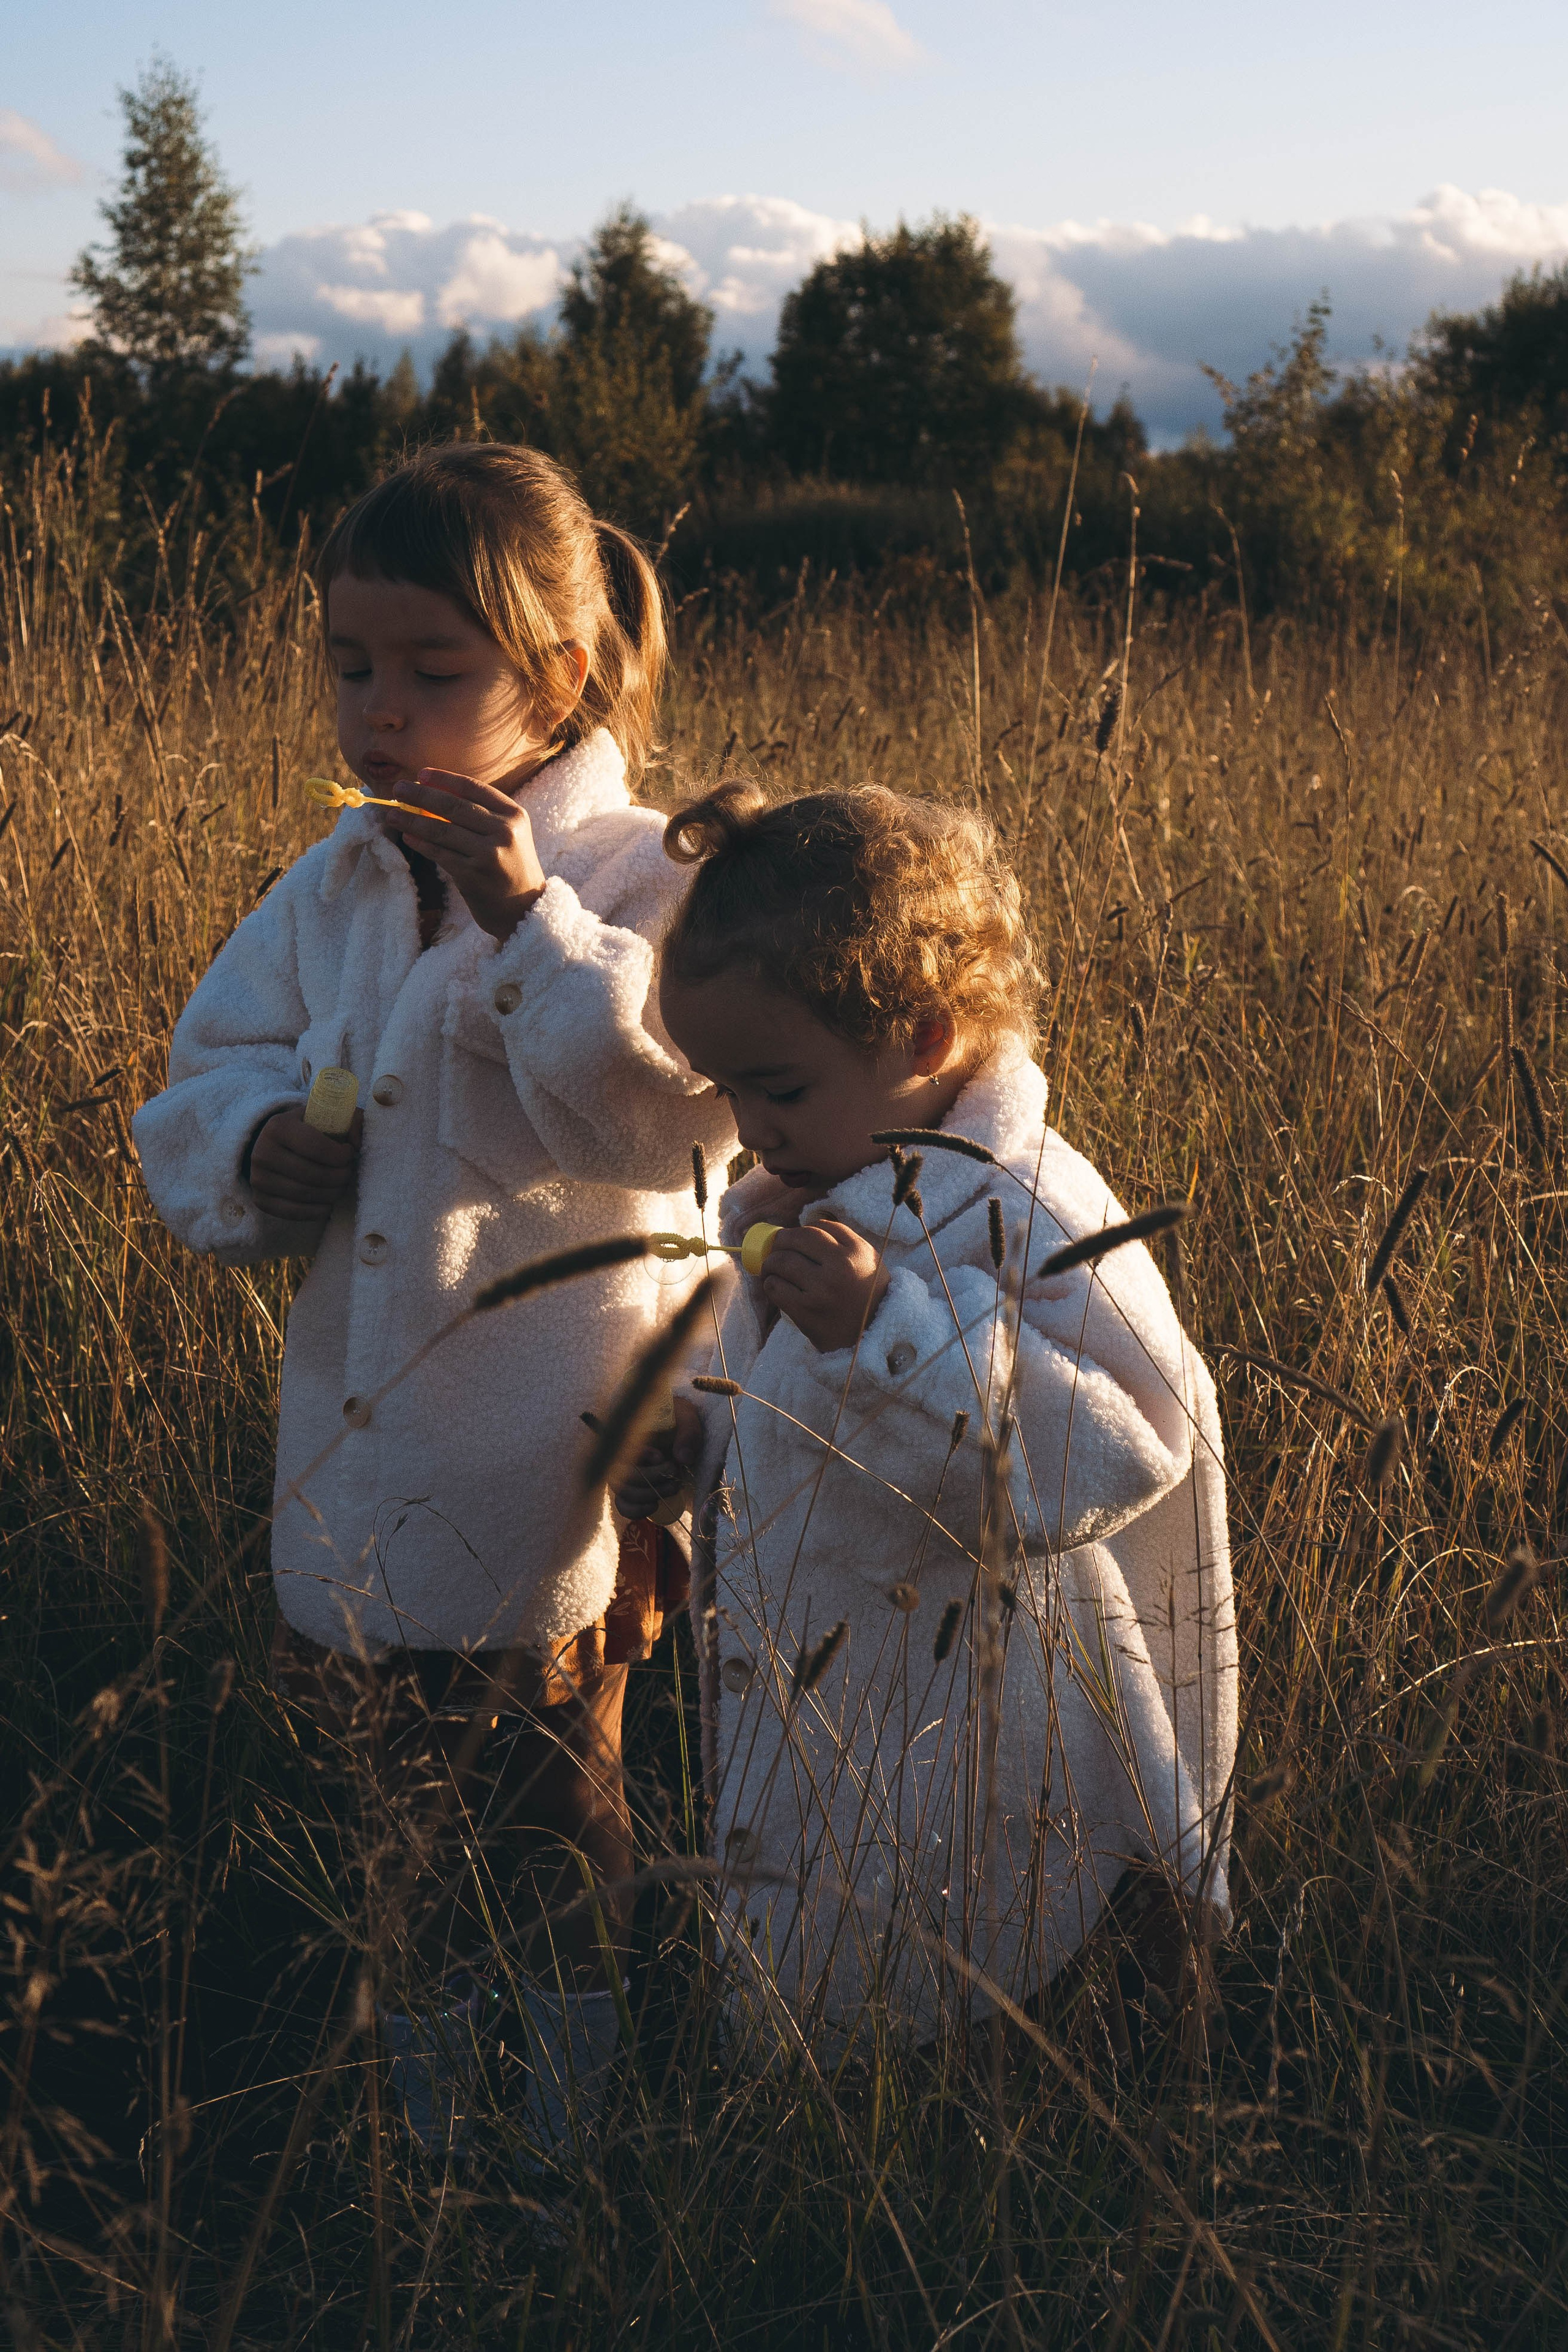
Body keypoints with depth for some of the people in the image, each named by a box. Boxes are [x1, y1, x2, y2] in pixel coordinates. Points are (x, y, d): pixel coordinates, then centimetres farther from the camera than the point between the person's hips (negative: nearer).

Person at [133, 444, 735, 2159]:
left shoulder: (639, 880, -13)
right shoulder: (334, 888, 6)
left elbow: (675, 1119, -27)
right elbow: (195, 1095, 11)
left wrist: (526, 915, -29)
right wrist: (259, 1147, -11)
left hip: (555, 1517, -6)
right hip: (354, 1499, 6)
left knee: (561, 1868, 12)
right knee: (404, 1856, 23)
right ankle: (427, 2131, 43)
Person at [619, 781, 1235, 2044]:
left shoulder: (1028, 1217, -23)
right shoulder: (809, 1190, 6)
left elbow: (1123, 1452, -32)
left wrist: (886, 1326, -38)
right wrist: (689, 1440, 1)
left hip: (961, 1756, -8)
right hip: (794, 1726, 8)